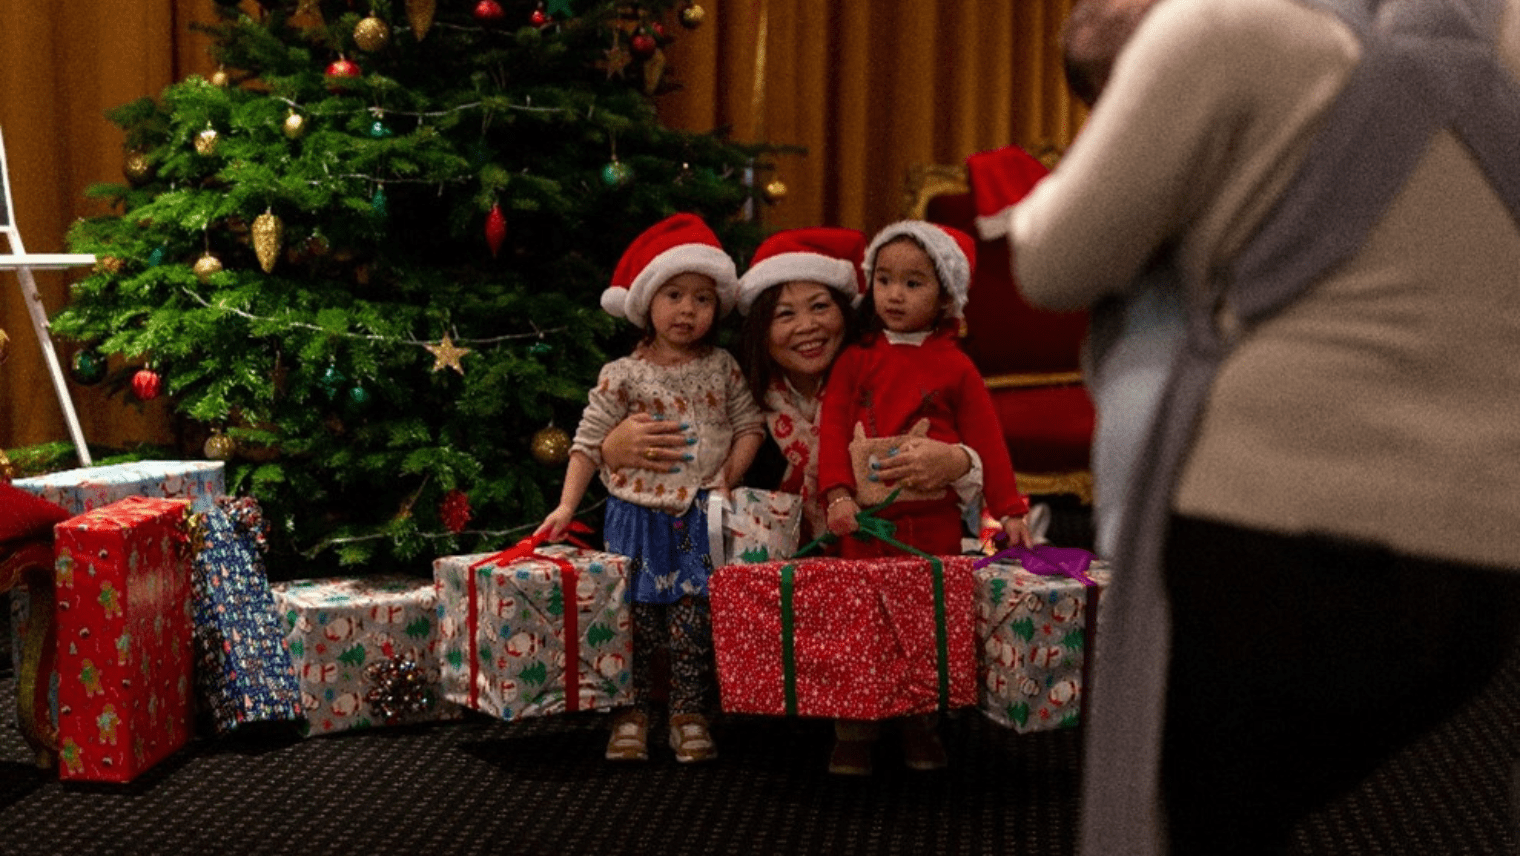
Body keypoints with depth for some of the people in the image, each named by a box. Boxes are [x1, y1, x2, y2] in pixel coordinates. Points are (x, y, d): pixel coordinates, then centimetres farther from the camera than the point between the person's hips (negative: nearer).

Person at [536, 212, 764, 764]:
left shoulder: (721, 368, 4)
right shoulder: (623, 376, -2)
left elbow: (749, 425, 8)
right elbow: (589, 443, -1)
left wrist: (727, 479, -5)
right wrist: (567, 505, -7)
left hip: (700, 517, 1)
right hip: (639, 515, -1)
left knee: (693, 620, -1)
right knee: (636, 617, 2)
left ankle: (689, 714, 8)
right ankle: (631, 714, 11)